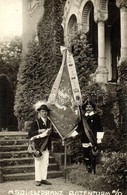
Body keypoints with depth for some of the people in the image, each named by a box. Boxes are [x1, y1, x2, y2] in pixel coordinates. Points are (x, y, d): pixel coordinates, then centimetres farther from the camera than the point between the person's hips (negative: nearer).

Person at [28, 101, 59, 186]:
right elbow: (30, 134, -12)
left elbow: (53, 134, 16)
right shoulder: (36, 123, -6)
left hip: (47, 146, 5)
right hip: (38, 146, -5)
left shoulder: (49, 123, 10)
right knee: (38, 163, 1)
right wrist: (39, 131, -23)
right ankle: (38, 180, 9)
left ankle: (44, 179, 19)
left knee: (45, 163, 9)